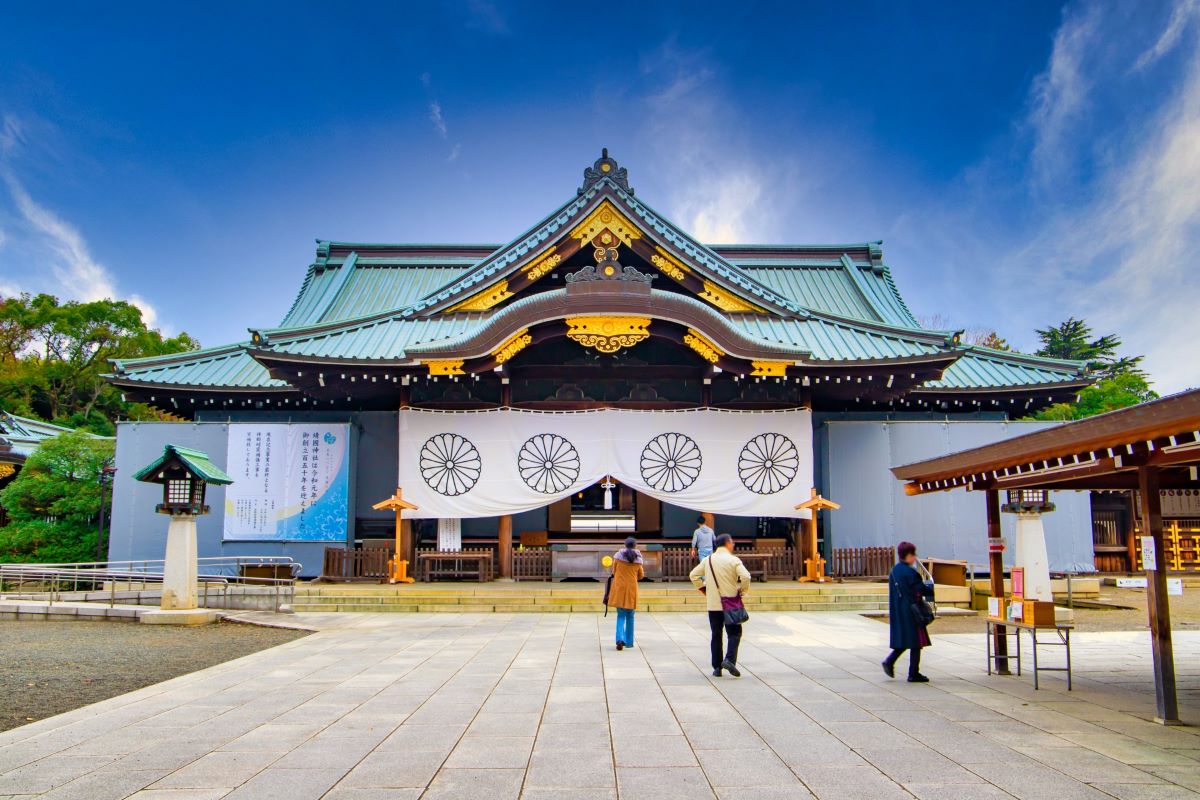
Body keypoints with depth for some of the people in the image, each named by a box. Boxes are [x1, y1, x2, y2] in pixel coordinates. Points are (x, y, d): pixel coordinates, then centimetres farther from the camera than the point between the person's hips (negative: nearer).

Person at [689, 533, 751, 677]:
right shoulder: (733, 560, -8)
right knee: (734, 633, 7)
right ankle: (729, 659, -13)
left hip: (713, 604, 4)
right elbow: (745, 576, -20)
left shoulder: (708, 559, 7)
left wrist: (703, 589, 13)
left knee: (716, 635, 10)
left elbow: (694, 575, 8)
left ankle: (717, 668, 10)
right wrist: (742, 590, -5)